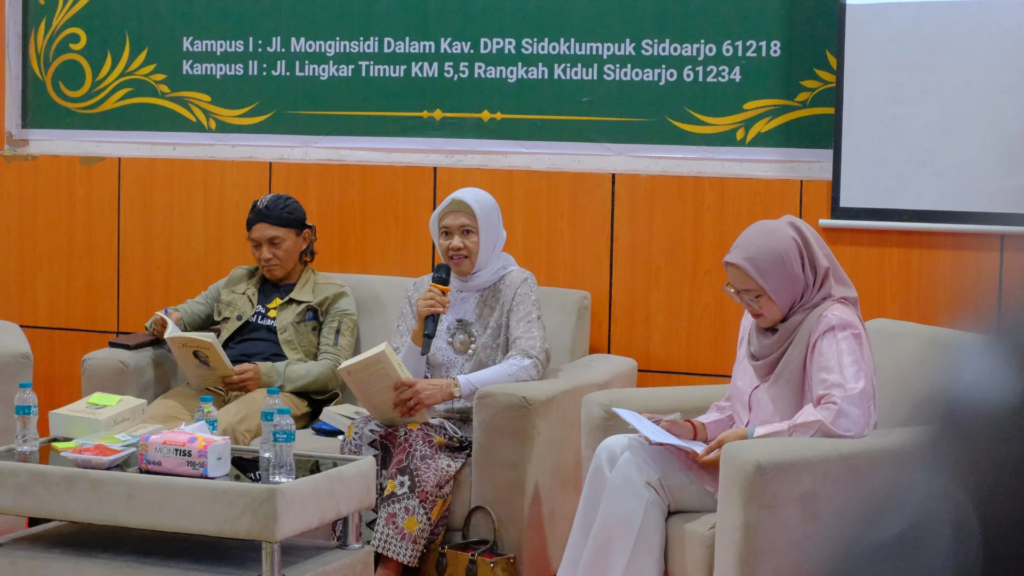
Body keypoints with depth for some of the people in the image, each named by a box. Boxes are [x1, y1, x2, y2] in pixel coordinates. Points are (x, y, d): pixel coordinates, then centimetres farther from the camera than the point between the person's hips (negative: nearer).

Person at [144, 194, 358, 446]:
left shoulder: (333, 297, 11)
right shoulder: (237, 281, 26)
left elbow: (332, 370, -2)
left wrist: (267, 374, -20)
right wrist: (168, 321, 4)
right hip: (218, 385, 5)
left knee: (220, 432, -42)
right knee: (155, 420, -32)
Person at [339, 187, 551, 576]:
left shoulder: (515, 285, -2)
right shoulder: (422, 290, 12)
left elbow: (530, 363, -19)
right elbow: (400, 381, 7)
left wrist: (451, 387, -31)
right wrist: (419, 328, -13)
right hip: (424, 419, 4)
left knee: (418, 440, -34)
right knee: (362, 432, -27)